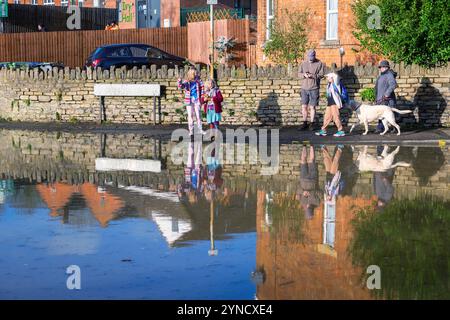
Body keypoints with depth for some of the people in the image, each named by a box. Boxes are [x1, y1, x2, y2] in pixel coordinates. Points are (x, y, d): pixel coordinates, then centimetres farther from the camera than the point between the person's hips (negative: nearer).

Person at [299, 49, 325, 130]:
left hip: (314, 88, -3)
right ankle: (305, 123, 14)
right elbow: (299, 74, 8)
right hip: (304, 88, 3)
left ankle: (311, 123, 9)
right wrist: (304, 75, -14)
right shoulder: (304, 63, 9)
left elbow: (321, 75, -7)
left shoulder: (319, 63, -1)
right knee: (304, 107, 4)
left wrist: (312, 75, -22)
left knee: (312, 107, 0)